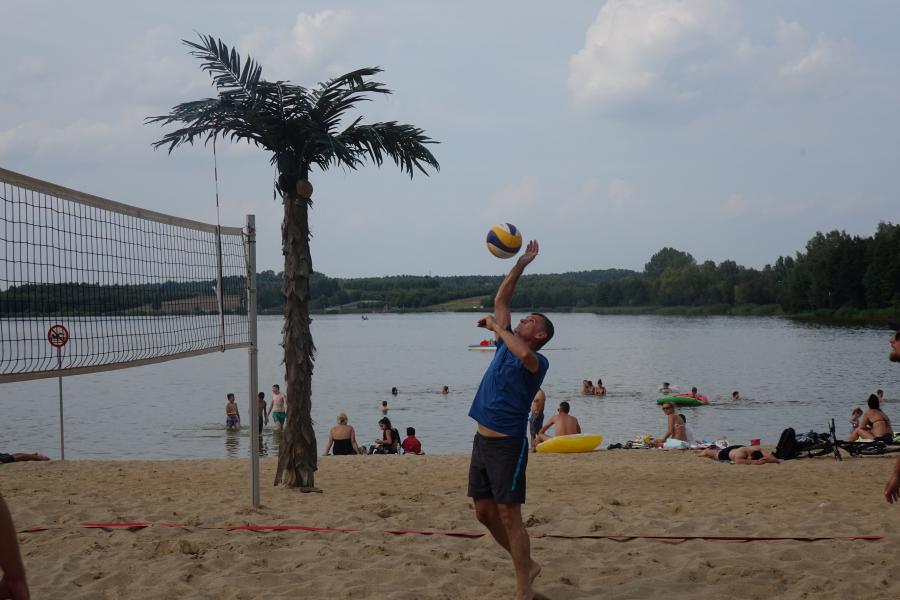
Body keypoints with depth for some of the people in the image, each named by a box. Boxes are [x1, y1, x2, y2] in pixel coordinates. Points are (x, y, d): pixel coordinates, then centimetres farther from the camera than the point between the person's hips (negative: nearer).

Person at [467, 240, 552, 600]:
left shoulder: (537, 362, -9)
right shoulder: (506, 345, 11)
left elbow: (524, 355, -35)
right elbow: (500, 302, 14)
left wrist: (497, 327, -21)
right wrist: (520, 265, 9)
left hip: (508, 445, -8)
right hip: (482, 441, 8)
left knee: (508, 516, -8)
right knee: (484, 512, 12)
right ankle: (527, 566, 28)